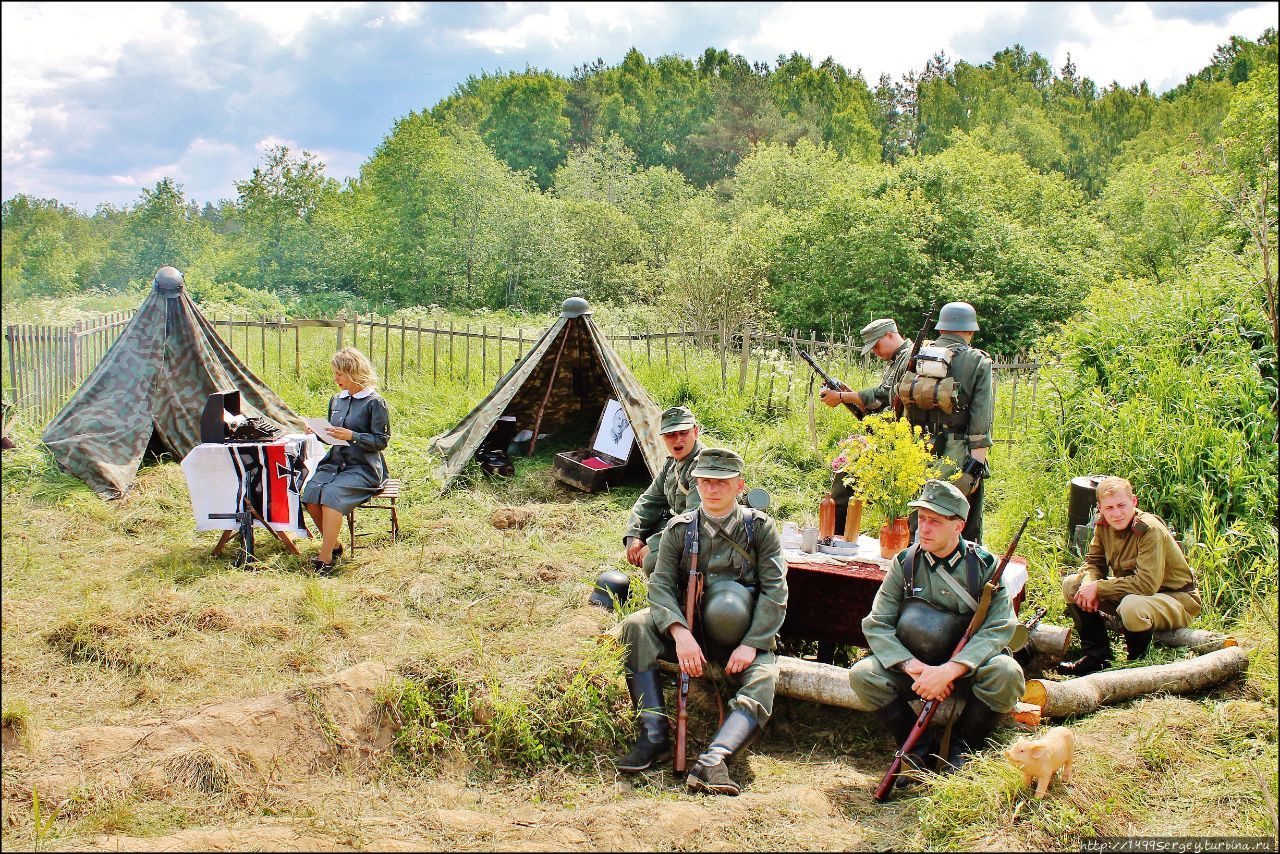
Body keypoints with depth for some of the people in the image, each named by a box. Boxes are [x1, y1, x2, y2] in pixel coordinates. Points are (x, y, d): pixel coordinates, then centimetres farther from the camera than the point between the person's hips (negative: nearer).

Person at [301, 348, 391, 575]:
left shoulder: (375, 403, -5)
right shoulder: (336, 400, 16)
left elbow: (381, 441, -9)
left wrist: (352, 436, -20)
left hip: (364, 468, -6)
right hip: (335, 462, 6)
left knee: (331, 494, -31)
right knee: (310, 491, -22)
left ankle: (325, 558, -27)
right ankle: (333, 545, -3)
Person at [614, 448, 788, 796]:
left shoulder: (760, 527, -1)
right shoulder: (680, 529, 2)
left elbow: (775, 591, -7)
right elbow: (661, 584, -7)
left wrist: (751, 644, -20)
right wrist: (679, 632, -27)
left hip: (747, 638, -1)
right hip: (691, 630, 1)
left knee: (762, 683, -31)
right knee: (636, 627, -24)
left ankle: (713, 758, -48)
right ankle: (655, 734, -28)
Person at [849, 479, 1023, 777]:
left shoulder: (984, 564, -9)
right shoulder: (905, 563, -5)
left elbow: (999, 627, -19)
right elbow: (876, 625, -10)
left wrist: (949, 671, -31)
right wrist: (916, 668, -27)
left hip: (967, 666, -1)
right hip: (915, 665, 1)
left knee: (1006, 674, -32)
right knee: (862, 674, -24)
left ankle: (962, 749, -6)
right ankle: (916, 747, -3)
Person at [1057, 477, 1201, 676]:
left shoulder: (1150, 530, -27)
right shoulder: (1104, 525, -6)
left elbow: (1147, 584, -34)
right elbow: (1094, 562, 4)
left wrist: (1098, 588, -30)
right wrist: (1088, 584, -20)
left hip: (1175, 599, -8)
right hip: (1130, 592, 8)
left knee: (1131, 606, -41)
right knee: (1071, 585, -3)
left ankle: (1138, 662, -10)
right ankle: (1096, 656, 4)